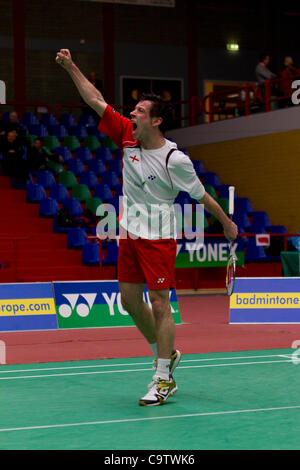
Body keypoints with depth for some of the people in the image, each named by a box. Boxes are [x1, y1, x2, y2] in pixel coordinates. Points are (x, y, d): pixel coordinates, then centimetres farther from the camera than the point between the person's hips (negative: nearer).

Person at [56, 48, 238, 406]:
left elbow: (200, 194, -4)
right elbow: (96, 101, 3)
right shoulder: (127, 136, 0)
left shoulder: (174, 159, -16)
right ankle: (164, 354, 30)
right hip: (130, 232, 7)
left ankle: (164, 380, 0)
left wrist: (227, 223, 5)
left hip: (158, 237, -7)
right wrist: (71, 68, 1)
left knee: (159, 304, -6)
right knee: (130, 300, 10)